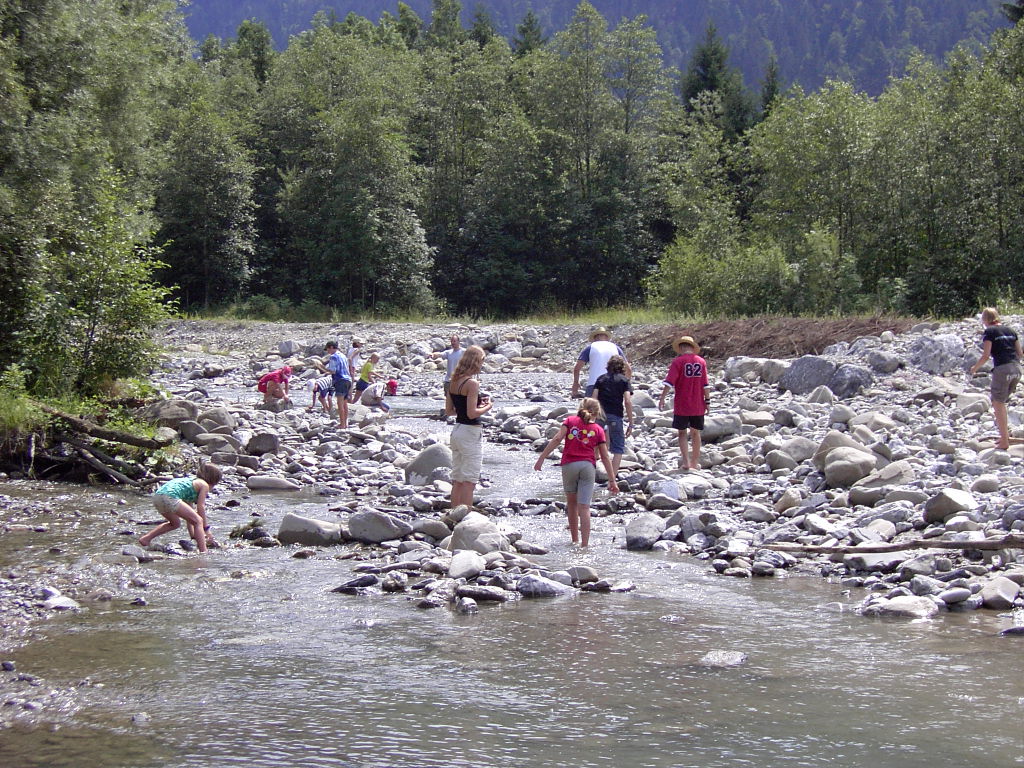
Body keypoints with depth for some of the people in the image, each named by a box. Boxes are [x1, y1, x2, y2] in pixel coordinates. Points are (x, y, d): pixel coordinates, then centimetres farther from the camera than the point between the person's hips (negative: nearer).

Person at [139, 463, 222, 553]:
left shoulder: (191, 482, 35)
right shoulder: (204, 485, 11)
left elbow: (188, 515, 36)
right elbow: (200, 508, 3)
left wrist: (193, 536, 36)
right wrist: (206, 529, 9)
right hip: (169, 497, -9)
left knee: (175, 524, 32)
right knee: (198, 521, -4)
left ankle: (146, 539, 30)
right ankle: (203, 551, -17)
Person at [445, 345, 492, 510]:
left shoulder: (454, 381, 8)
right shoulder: (472, 383, -16)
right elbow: (472, 414, -21)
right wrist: (487, 406, -3)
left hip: (457, 430, 8)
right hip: (470, 432, -8)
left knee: (457, 481, 15)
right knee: (469, 482, -3)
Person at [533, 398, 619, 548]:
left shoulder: (570, 421, 9)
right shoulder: (598, 430, 10)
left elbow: (557, 439, -4)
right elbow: (605, 457, 10)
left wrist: (541, 458, -5)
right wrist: (612, 480, 13)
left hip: (569, 465, 0)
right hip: (588, 466, 0)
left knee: (571, 502, 18)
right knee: (584, 507, -4)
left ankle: (575, 540, 24)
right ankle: (584, 544, -11)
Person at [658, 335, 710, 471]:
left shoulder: (678, 361, -9)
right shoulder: (701, 361, 3)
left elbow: (669, 382, -14)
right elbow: (705, 384, 3)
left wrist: (662, 398, -10)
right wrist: (707, 400, 9)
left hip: (682, 405, -3)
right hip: (698, 405, 3)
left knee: (682, 433, 4)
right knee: (695, 432, 14)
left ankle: (685, 461, -8)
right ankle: (695, 462, 19)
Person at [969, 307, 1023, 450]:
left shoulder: (989, 332, -1)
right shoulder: (1010, 331, 17)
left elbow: (985, 356, -7)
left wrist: (975, 368, 8)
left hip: (1002, 369, -6)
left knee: (998, 403, 2)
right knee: (1000, 401, 22)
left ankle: (1004, 441, 0)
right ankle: (1005, 433, 22)